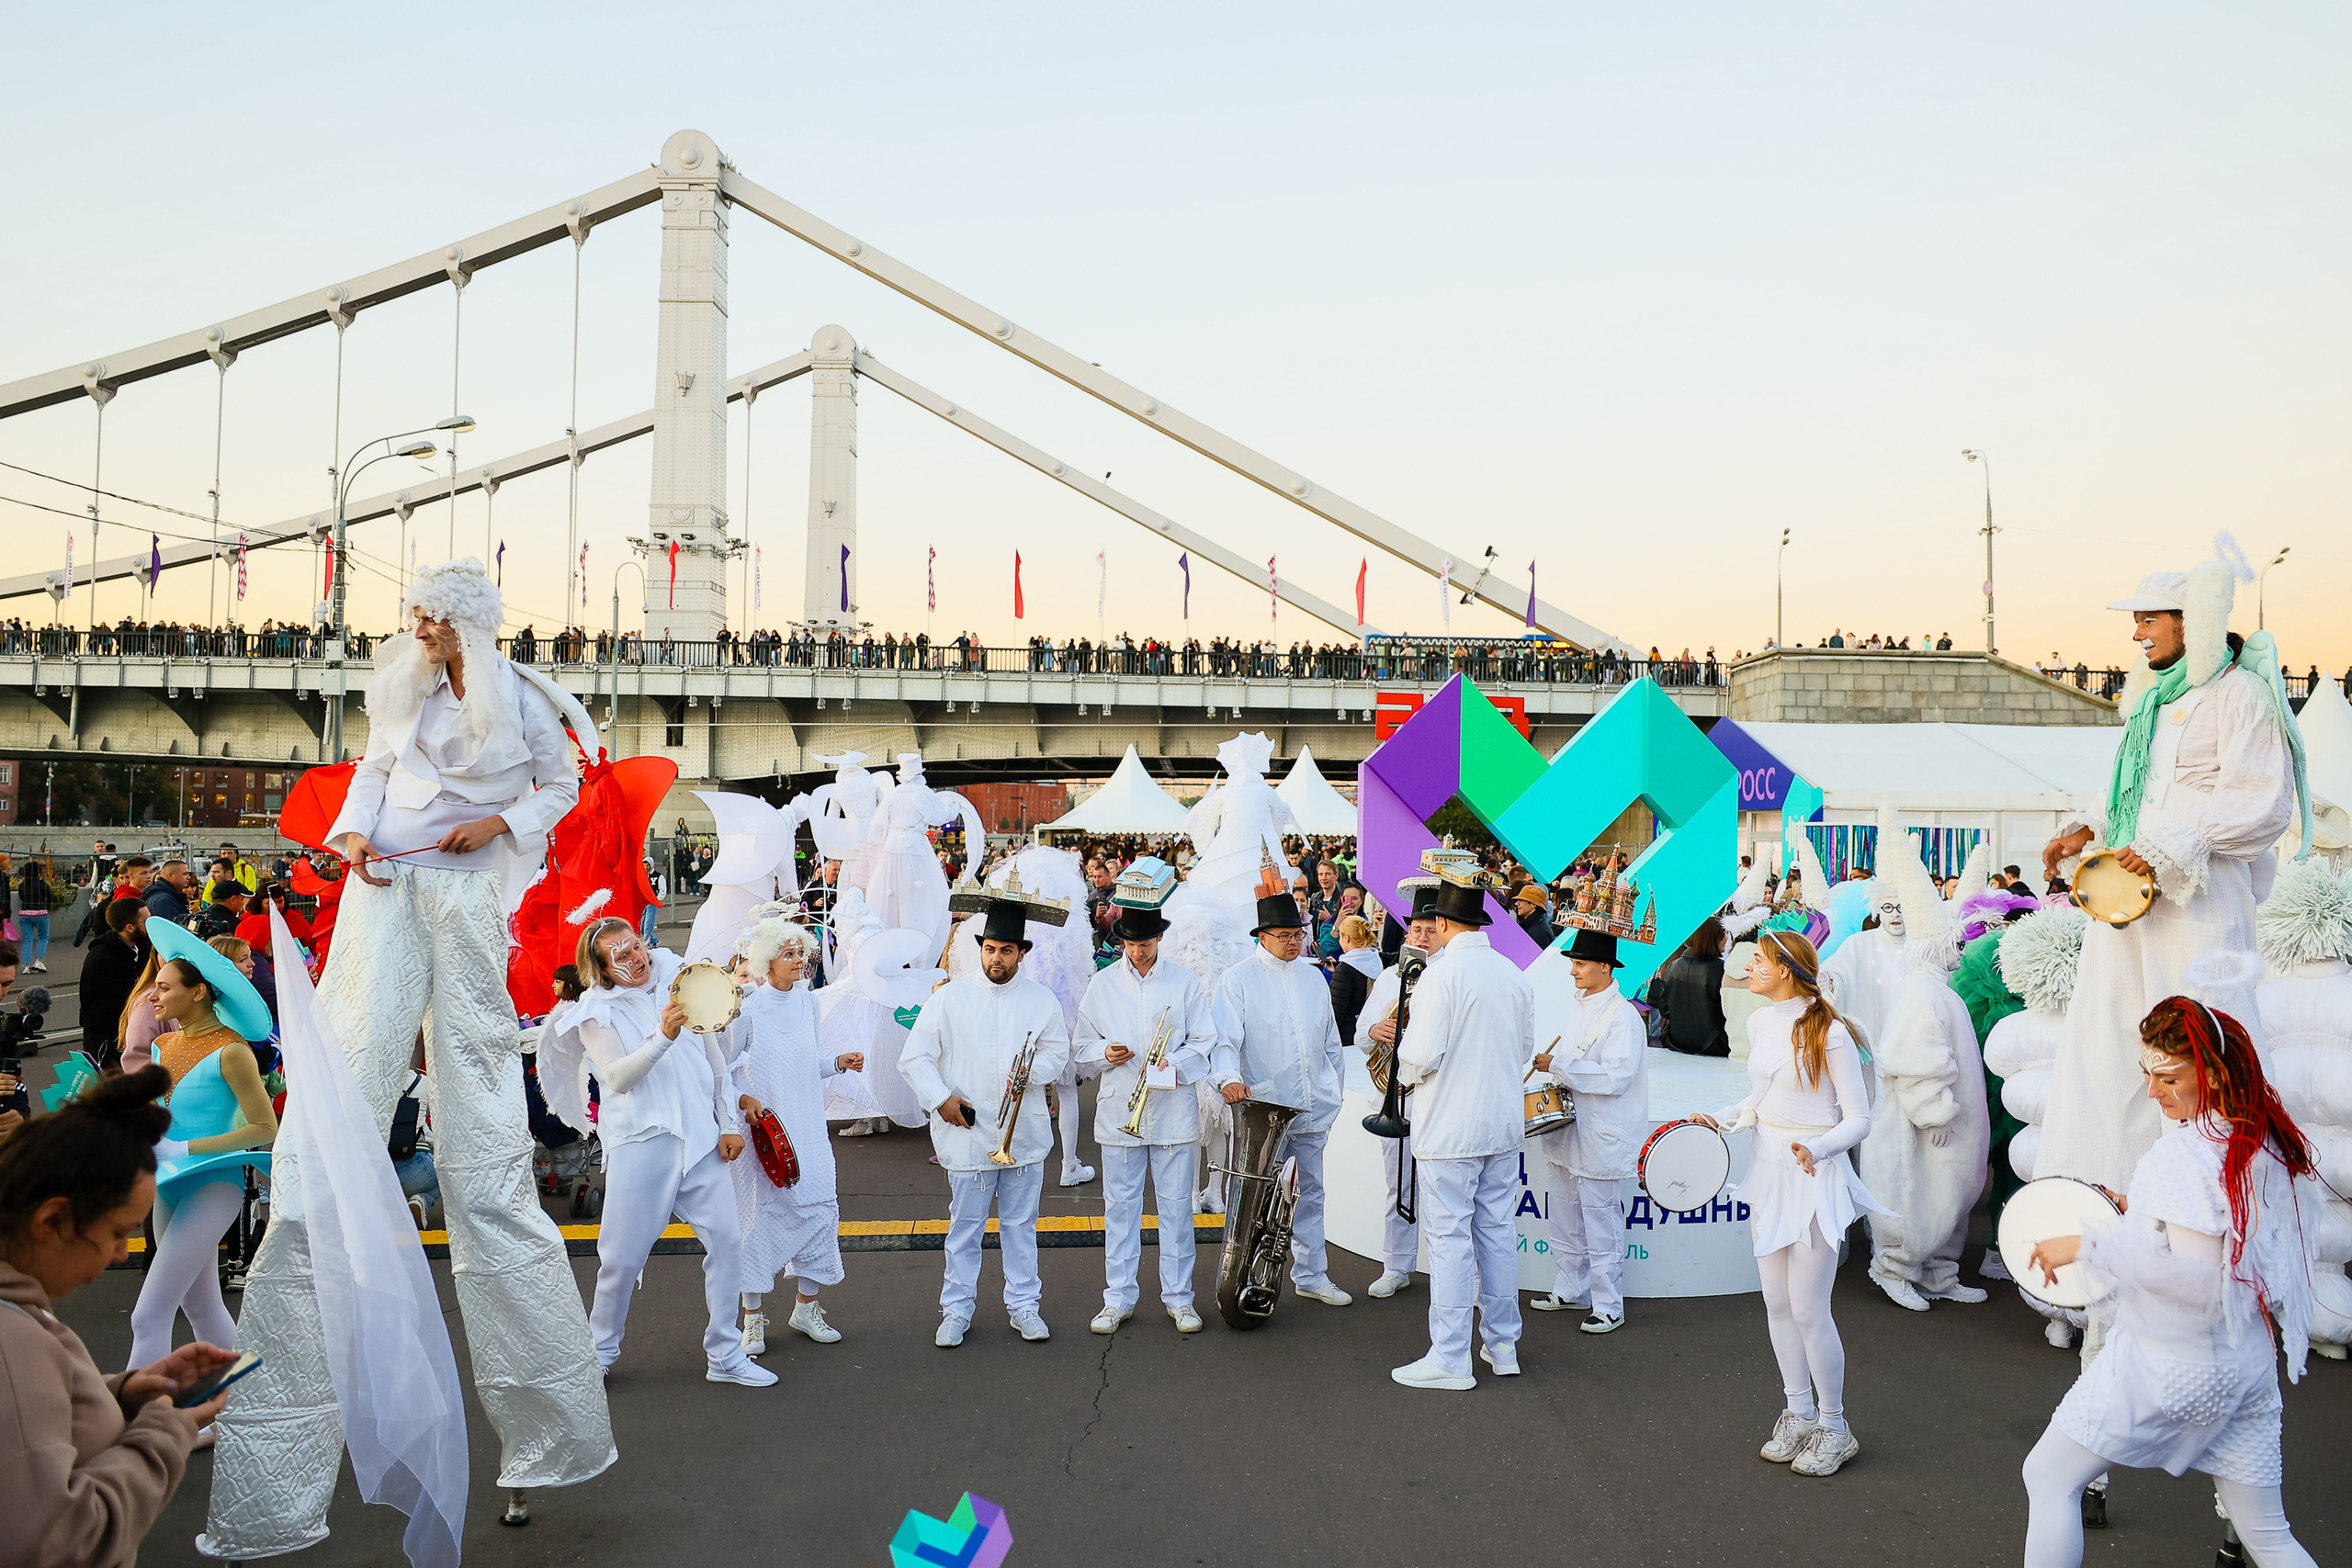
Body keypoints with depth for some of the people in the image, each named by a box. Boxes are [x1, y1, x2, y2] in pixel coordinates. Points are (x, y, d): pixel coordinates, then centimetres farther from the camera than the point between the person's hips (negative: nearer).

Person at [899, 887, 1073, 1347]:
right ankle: (956, 1309, 19)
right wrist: (942, 1099, -9)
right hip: (967, 1132, -1)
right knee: (965, 1226, 5)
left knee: (1021, 1223, 11)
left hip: (1024, 1133, 2)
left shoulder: (1041, 999, 4)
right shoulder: (950, 996, -1)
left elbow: (1057, 1051, 12)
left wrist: (1032, 1072, -9)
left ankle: (1023, 1304, 24)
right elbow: (914, 1058, 1)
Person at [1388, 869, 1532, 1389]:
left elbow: (1422, 1054, -19)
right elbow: (1526, 1046, 15)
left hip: (1449, 1128, -7)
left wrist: (1405, 1068, 2)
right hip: (1504, 1124, 7)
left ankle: (1450, 1359, 4)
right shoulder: (1514, 974, 5)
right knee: (1497, 1230, 14)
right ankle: (1503, 1345, 23)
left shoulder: (1442, 973, -16)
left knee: (1450, 1238, -1)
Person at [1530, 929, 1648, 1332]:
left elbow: (1615, 1076, -24)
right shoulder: (1580, 1008, 11)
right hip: (1570, 1129, 9)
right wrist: (1552, 1065, 8)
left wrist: (1559, 1065, -21)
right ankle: (1570, 1289, 30)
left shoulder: (1622, 1016, -16)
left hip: (1601, 1136, -9)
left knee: (1600, 1221, -1)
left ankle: (1609, 1306, 10)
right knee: (1565, 1215, 17)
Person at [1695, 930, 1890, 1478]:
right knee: (1777, 1303, 12)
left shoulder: (1829, 1034, -16)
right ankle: (1799, 1412, 26)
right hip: (1768, 1169, 7)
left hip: (1815, 1177, -7)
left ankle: (1834, 1427, 14)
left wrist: (1816, 1149, -29)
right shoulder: (1760, 1022, 6)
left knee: (1807, 1307, -3)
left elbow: (1859, 1120, -13)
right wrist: (1722, 1120, 5)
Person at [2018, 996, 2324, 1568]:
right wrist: (2141, 1216, 14)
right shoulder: (2269, 1145, 3)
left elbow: (2196, 1278, -28)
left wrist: (2088, 1245, -24)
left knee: (2048, 1476, 6)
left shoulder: (2187, 1155, -23)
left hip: (2167, 1369, -8)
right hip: (2248, 1368, 8)